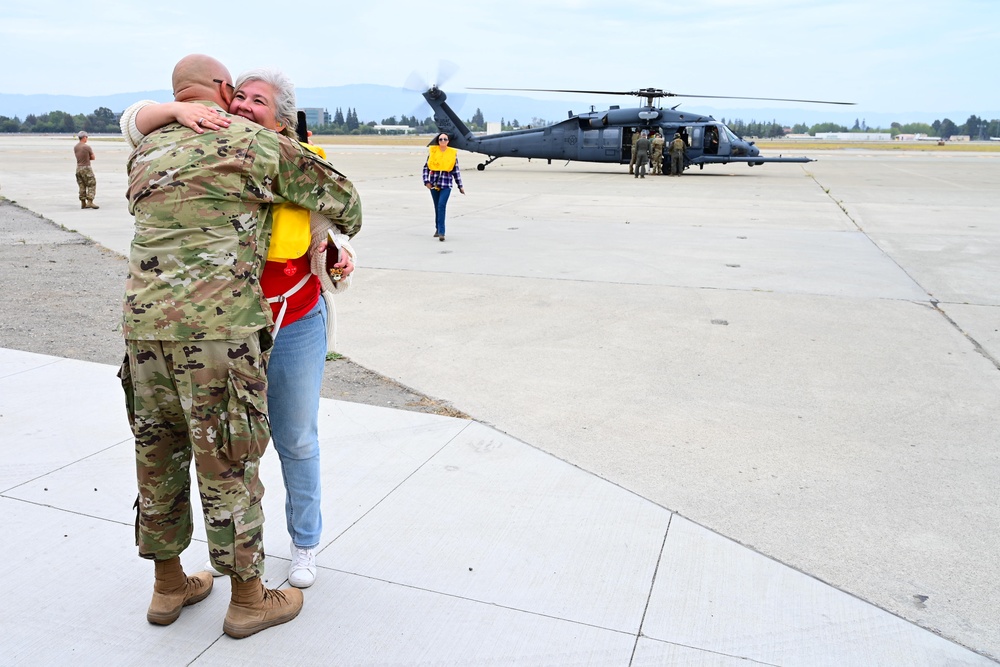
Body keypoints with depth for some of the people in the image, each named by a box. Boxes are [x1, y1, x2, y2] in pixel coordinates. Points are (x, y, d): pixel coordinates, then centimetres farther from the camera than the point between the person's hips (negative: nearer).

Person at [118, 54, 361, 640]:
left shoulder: (146, 153, 18)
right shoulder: (254, 142, 1)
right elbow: (339, 194, 7)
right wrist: (343, 237, 29)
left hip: (143, 322, 7)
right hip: (217, 327, -6)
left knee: (160, 458, 17)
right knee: (228, 465, 4)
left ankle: (170, 585, 33)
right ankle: (249, 598, 20)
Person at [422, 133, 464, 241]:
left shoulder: (453, 153, 4)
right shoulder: (432, 151, 3)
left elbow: (456, 171, 9)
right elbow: (426, 167, 6)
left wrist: (460, 186, 11)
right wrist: (426, 181, -3)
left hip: (446, 184, -2)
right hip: (434, 183, 2)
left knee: (441, 205, -16)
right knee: (437, 207, 11)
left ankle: (441, 232, -15)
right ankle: (438, 229, 27)